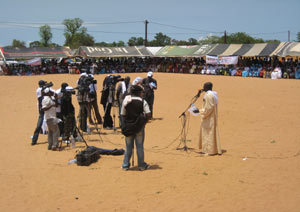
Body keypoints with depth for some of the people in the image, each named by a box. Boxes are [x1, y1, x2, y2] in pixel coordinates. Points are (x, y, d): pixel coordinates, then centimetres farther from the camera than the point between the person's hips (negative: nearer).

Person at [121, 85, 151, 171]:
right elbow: (148, 114, -14)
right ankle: (141, 165, 14)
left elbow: (123, 115, 1)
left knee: (128, 147, 12)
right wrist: (144, 122, 2)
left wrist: (126, 123, 13)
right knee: (140, 146, 8)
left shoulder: (126, 101, -1)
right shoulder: (142, 102, -7)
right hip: (139, 127, -2)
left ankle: (125, 165, 16)